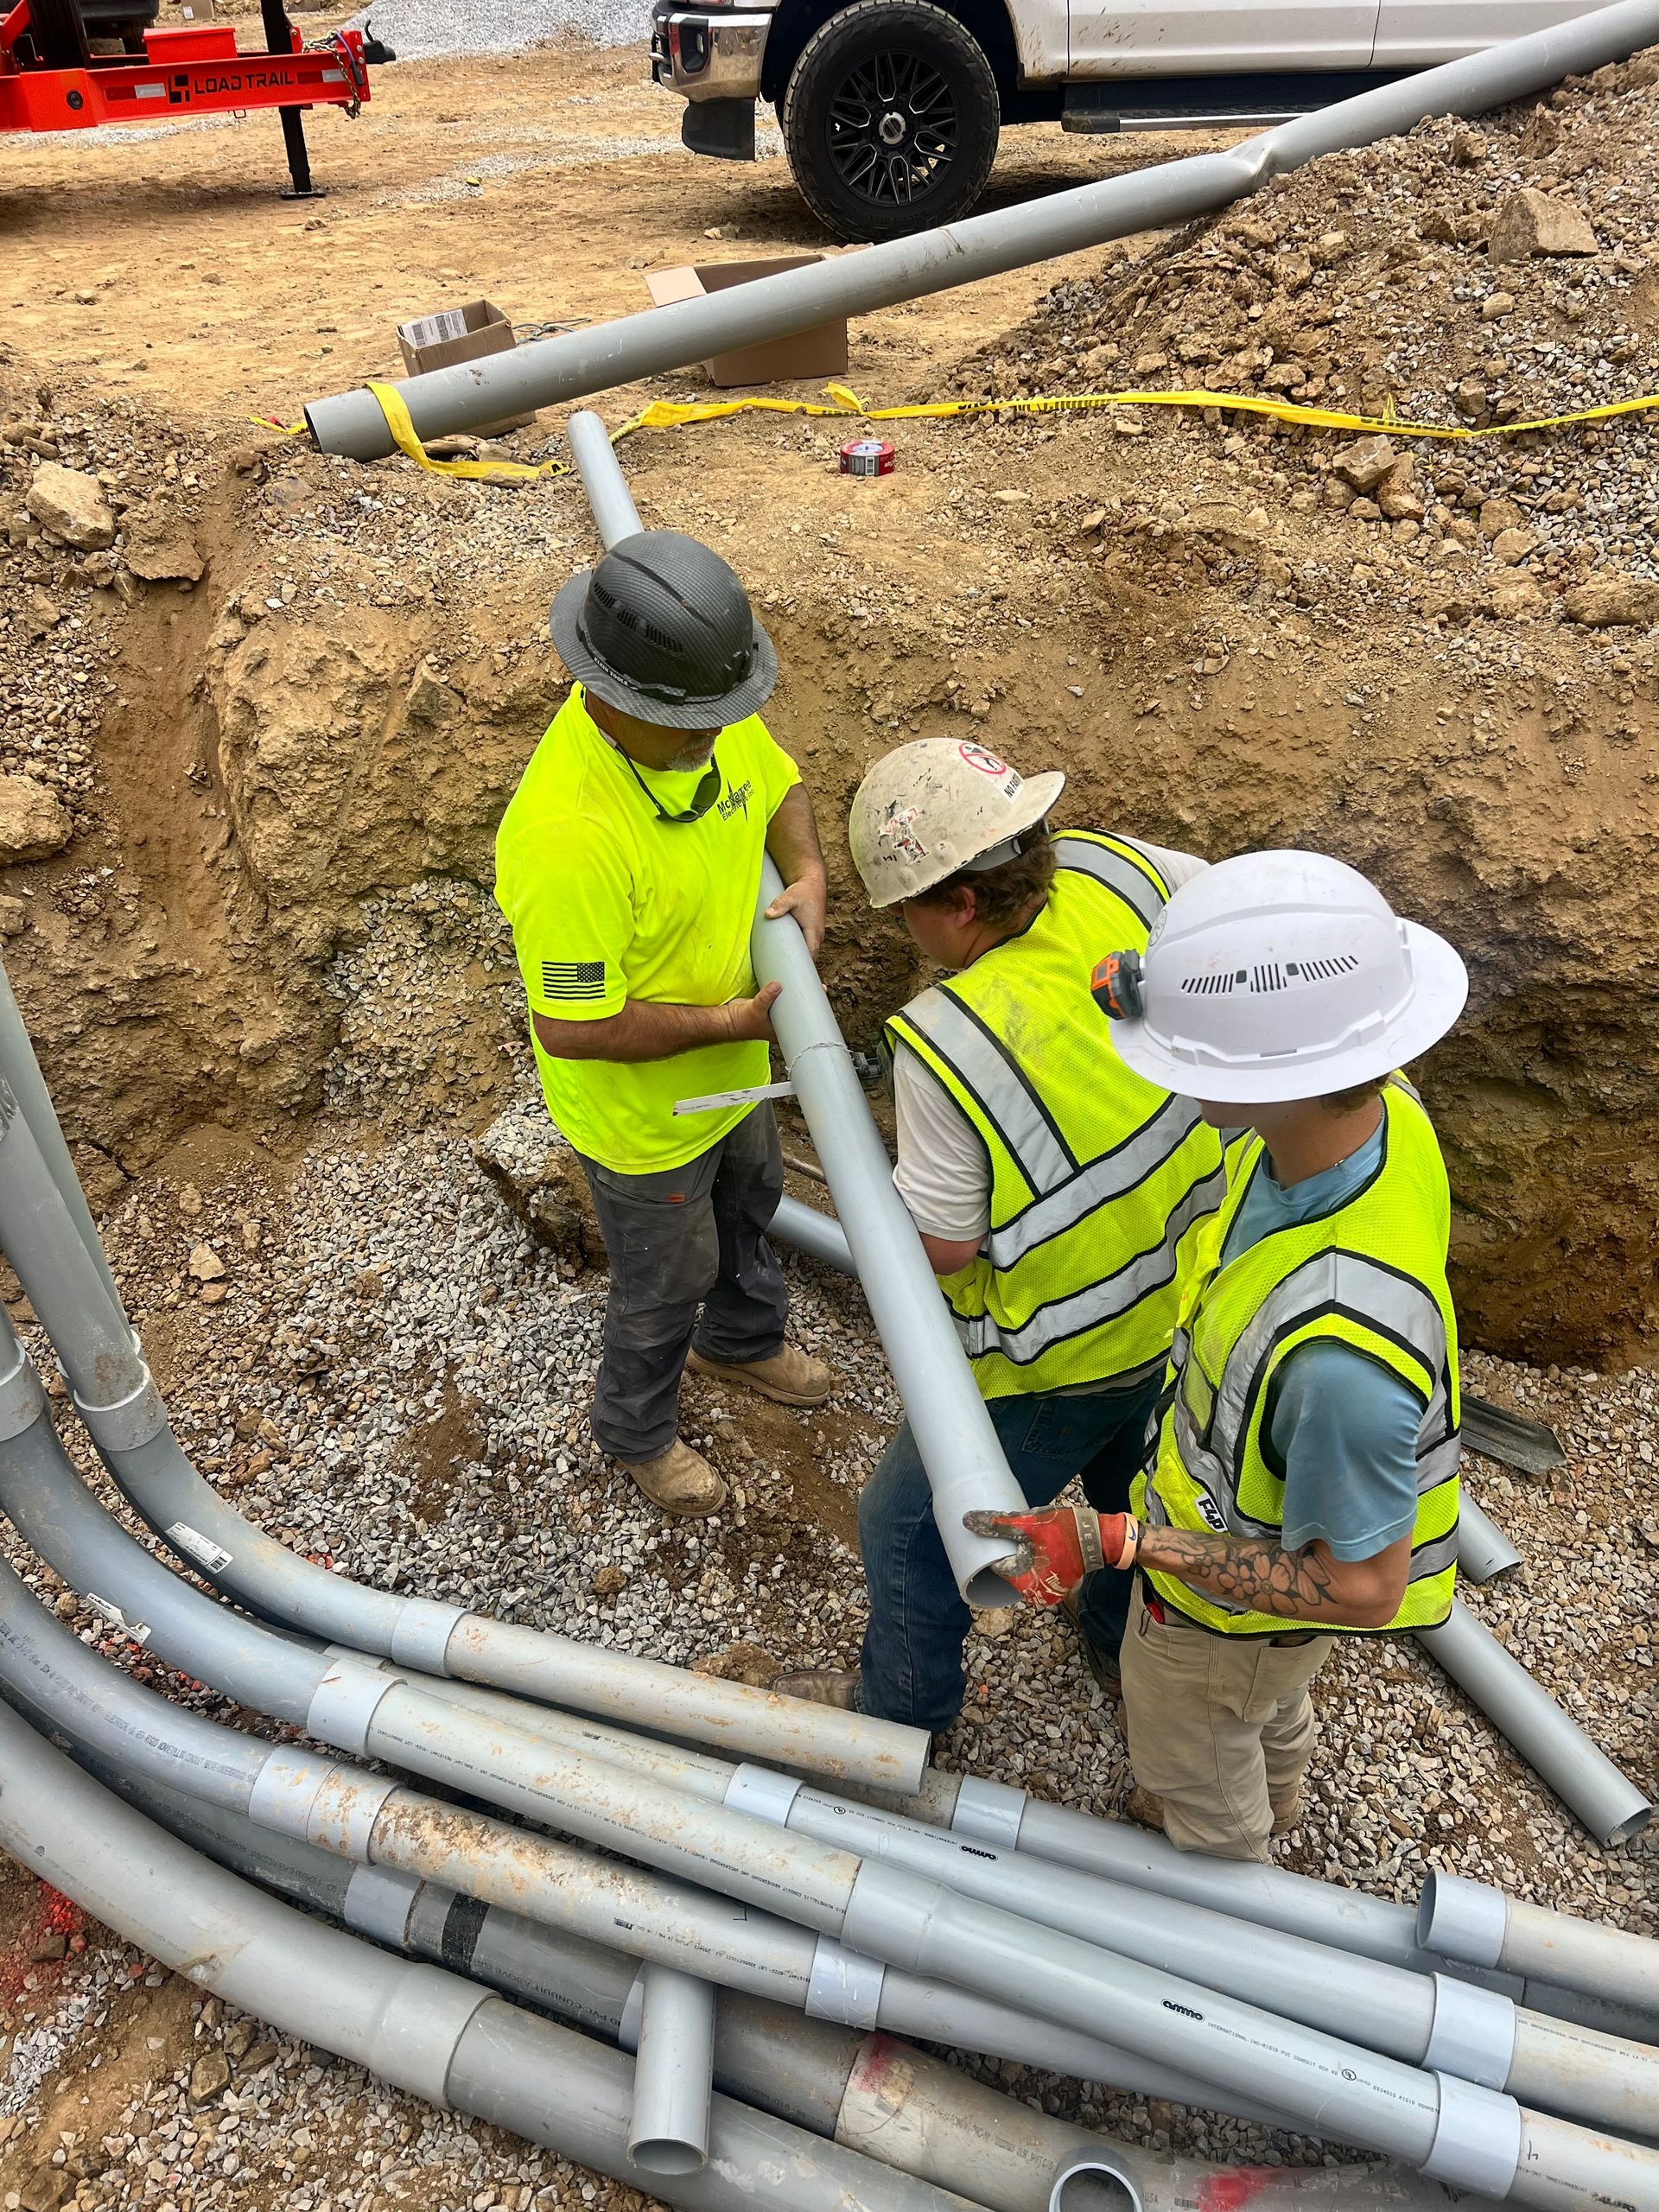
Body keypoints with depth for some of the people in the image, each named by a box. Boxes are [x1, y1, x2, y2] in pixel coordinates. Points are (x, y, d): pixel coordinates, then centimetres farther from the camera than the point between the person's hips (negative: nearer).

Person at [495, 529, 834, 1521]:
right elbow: (573, 1028, -34)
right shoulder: (566, 833, -41)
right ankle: (639, 1429, 50)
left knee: (750, 1206, 33)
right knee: (666, 1284, 18)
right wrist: (728, 1021, -28)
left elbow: (779, 785, 6)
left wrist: (807, 872, -13)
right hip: (641, 1112, -7)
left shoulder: (711, 717, -17)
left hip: (732, 1068, 8)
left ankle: (742, 1339, 65)